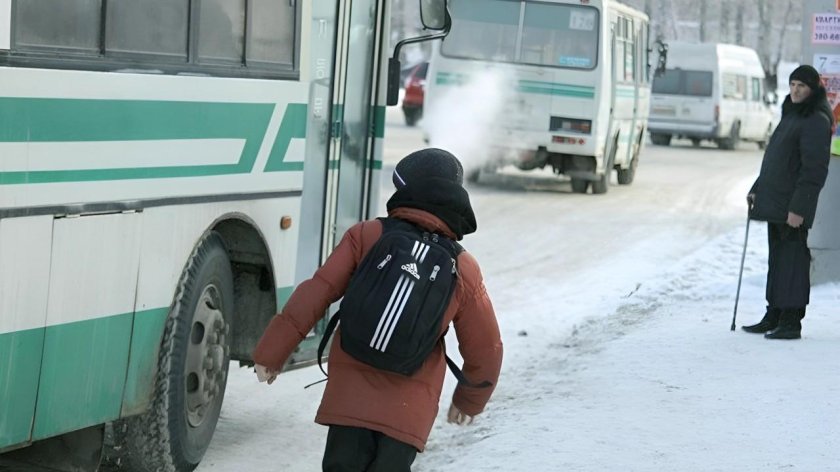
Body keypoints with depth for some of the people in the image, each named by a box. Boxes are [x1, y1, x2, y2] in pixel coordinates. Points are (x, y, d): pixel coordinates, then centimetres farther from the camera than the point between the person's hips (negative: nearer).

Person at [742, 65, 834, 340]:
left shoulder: (816, 121, -13)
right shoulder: (791, 115, 17)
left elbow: (814, 169, -19)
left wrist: (799, 207, -23)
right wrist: (757, 189, 21)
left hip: (794, 206, -9)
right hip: (775, 201, 9)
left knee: (793, 259, -7)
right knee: (777, 257, 13)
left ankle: (791, 322, -5)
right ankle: (774, 316, 20)